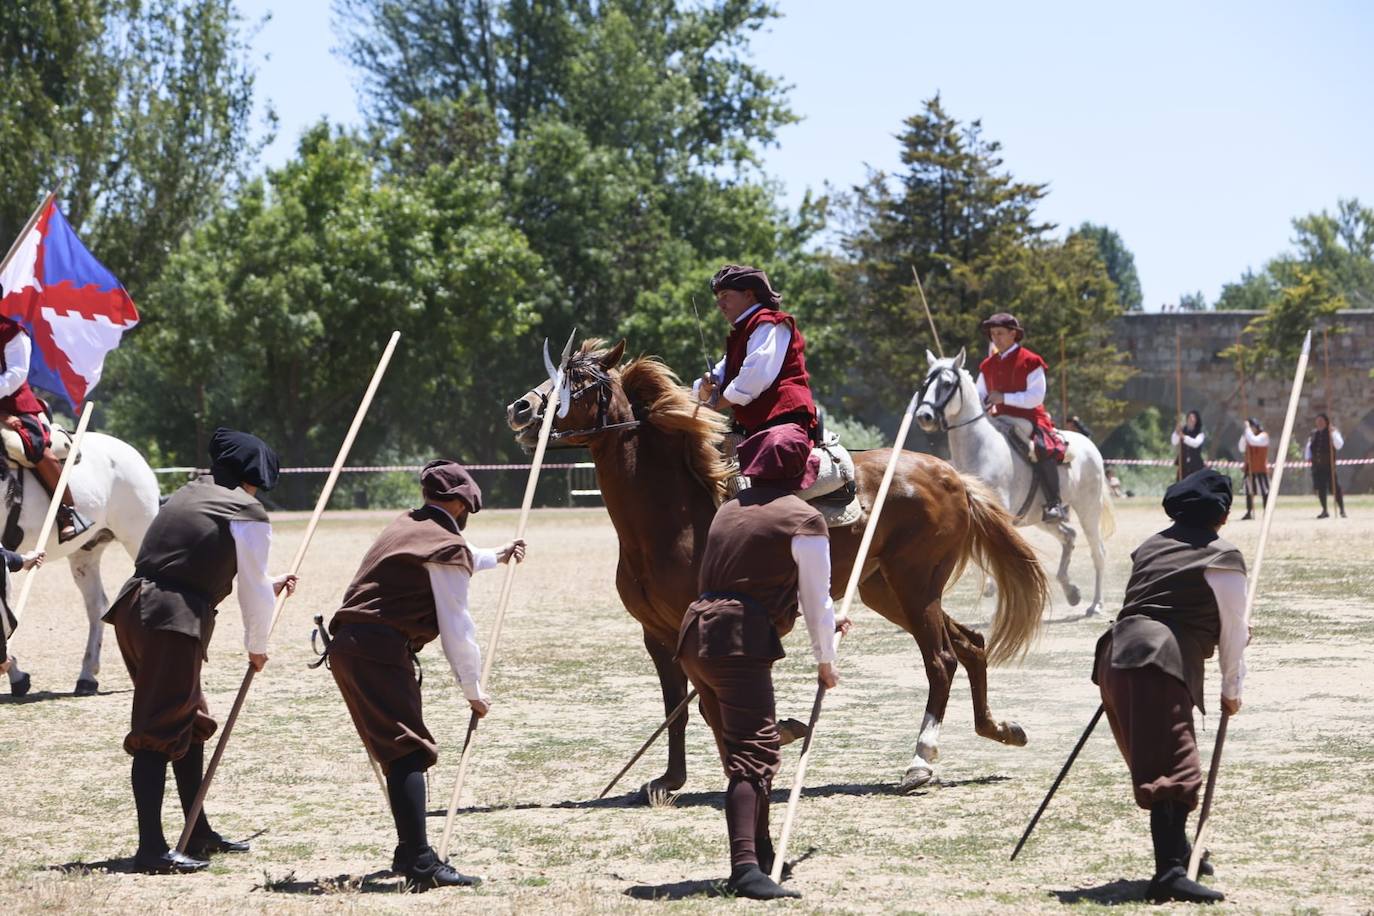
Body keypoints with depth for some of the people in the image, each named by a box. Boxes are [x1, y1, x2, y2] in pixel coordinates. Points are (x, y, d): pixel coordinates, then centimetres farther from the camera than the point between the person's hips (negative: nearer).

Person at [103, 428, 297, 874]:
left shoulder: (188, 495, 22)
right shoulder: (249, 515, -1)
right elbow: (253, 590, 5)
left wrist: (267, 585, 47)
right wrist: (257, 647, 22)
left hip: (135, 606, 8)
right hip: (174, 620, -8)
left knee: (189, 720, 19)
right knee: (160, 731, -9)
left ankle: (198, 834, 28)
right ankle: (151, 848, -12)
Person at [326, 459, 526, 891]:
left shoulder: (403, 527, 24)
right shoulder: (447, 547, -3)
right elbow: (457, 628, -5)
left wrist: (495, 557, 64)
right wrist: (473, 690, 5)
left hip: (346, 645, 9)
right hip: (379, 650, -9)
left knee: (395, 750, 19)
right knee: (410, 751, -15)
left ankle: (409, 851, 24)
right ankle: (420, 863, -26)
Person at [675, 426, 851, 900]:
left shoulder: (729, 510, 23)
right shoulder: (804, 520, -1)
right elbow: (816, 600, 2)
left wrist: (824, 618, 47)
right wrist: (825, 661, 20)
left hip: (697, 630, 8)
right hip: (740, 642, -8)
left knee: (741, 751, 17)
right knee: (755, 753, -14)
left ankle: (759, 857, 24)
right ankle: (745, 866, -28)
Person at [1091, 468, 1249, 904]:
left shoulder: (1151, 546, 27)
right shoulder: (1222, 557, 5)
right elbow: (1234, 630, 9)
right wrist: (1232, 691, 24)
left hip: (1116, 658, 8)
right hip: (1160, 668, -8)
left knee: (1155, 763, 22)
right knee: (1174, 767, -15)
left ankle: (1176, 852, 34)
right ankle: (1169, 872, -27)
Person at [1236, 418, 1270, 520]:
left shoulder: (1263, 436, -7)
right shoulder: (1249, 436, 16)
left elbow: (1253, 441, -25)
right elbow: (1241, 449, 10)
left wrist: (1248, 429, -17)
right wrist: (1244, 435, 2)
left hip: (1260, 469, -8)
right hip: (1249, 469, 8)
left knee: (1264, 491, -7)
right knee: (1249, 491, 9)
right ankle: (1249, 513, 14)